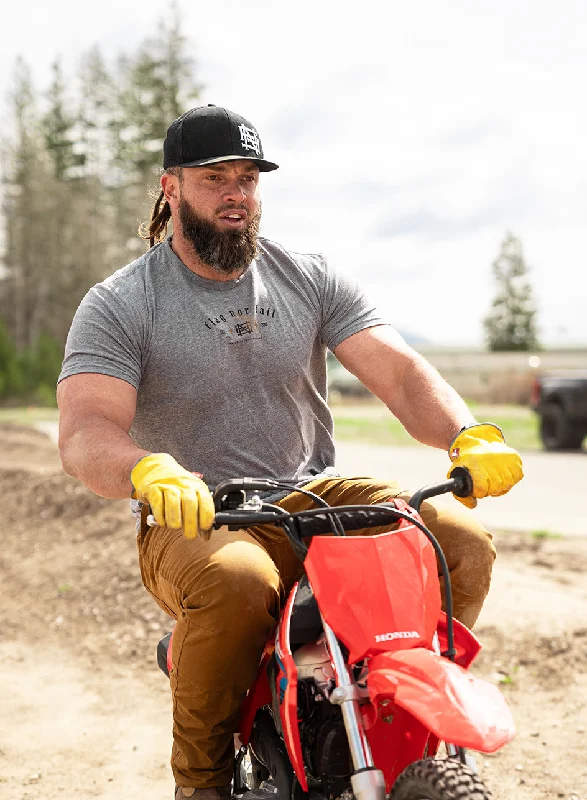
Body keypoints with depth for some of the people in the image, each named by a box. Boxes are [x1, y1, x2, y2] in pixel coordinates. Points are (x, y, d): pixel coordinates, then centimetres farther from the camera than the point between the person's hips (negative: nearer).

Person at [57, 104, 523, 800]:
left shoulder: (309, 278, 7)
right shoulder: (117, 305, -3)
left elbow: (398, 371, -3)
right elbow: (83, 429, -17)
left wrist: (470, 436, -24)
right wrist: (148, 471, -41)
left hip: (316, 498, 4)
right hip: (193, 520, -3)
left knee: (462, 541, -18)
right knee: (236, 581, -38)